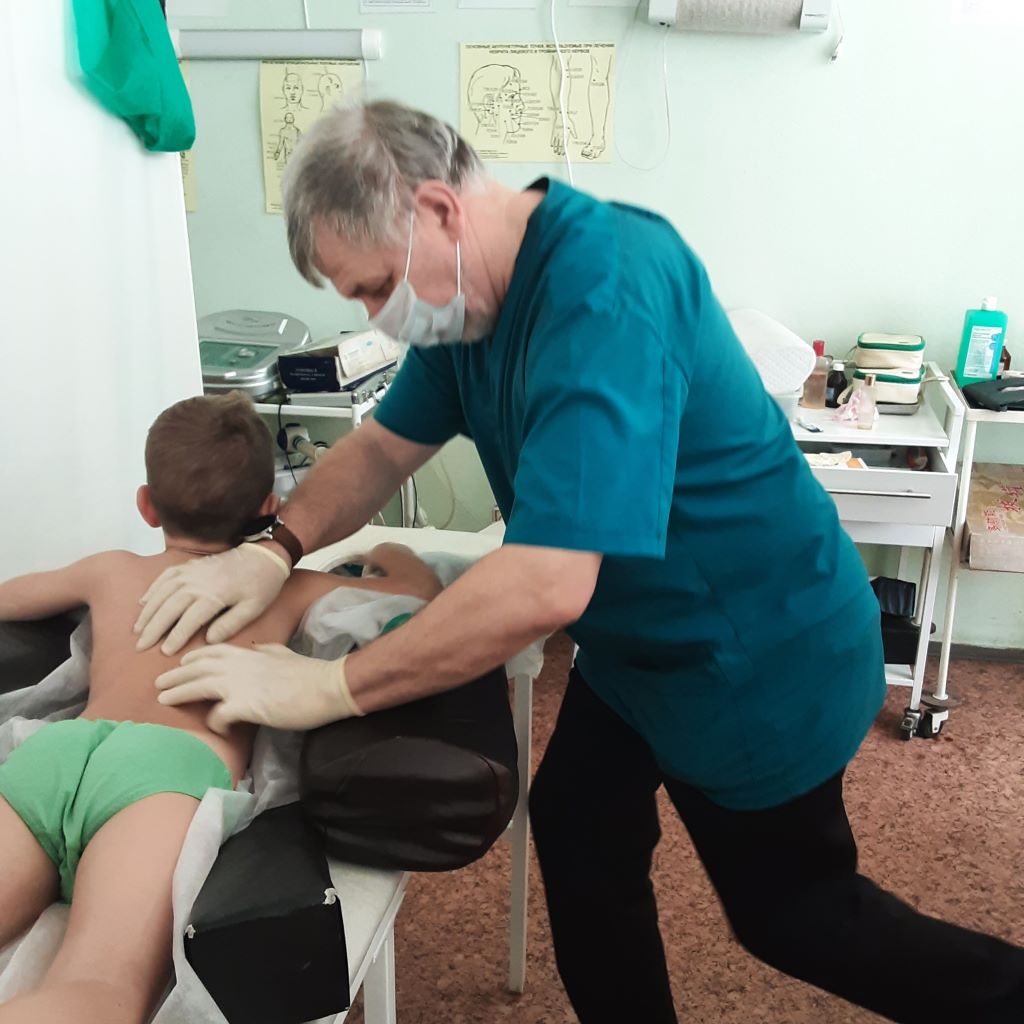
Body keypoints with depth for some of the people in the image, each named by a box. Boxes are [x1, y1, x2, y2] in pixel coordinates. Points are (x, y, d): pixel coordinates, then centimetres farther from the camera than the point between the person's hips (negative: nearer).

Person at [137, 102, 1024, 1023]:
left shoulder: (605, 288, -34)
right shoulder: (466, 289, -4)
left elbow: (545, 586, -41)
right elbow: (384, 445, 7)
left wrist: (323, 690, -32)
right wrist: (274, 550, -11)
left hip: (759, 659, -8)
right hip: (634, 641, 8)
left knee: (791, 913, 11)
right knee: (581, 843, 15)